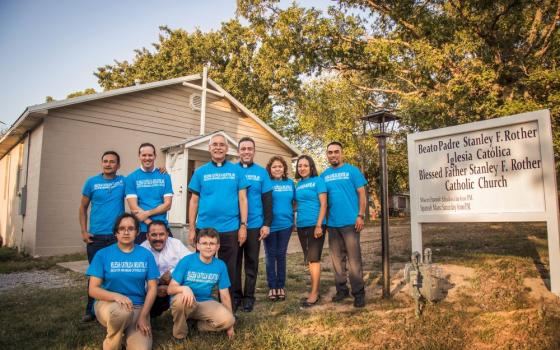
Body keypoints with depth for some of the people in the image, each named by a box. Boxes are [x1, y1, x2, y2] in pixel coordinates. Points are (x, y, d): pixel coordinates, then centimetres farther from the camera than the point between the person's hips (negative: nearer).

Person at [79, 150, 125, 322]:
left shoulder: (124, 181, 3)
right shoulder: (91, 182, 3)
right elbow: (83, 208, 8)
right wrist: (84, 232, 0)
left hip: (118, 236, 0)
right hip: (95, 236, 0)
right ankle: (91, 310, 22)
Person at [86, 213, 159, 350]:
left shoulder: (146, 255, 0)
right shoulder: (102, 254, -4)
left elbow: (152, 288, 1)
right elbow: (93, 289, -8)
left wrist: (143, 316, -10)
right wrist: (116, 296, -26)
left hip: (138, 307, 1)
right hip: (108, 303, -1)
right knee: (121, 311, -37)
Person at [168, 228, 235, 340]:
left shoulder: (220, 265, -4)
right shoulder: (186, 261, -12)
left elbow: (224, 295, 1)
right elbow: (171, 289, -13)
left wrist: (230, 324, 3)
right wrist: (185, 288, -36)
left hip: (205, 304, 2)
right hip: (186, 303, -1)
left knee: (228, 320, -25)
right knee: (180, 299, -37)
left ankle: (198, 324, 2)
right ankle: (179, 334, -8)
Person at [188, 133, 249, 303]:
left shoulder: (236, 171, 3)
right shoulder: (200, 172, 5)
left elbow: (242, 199, 3)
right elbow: (194, 201, 6)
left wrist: (243, 225, -3)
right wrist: (191, 229, 2)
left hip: (230, 229, 0)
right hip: (204, 228, 1)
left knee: (228, 269, 10)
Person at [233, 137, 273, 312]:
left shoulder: (261, 172, 2)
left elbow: (267, 200, 2)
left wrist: (267, 224, -4)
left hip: (254, 225, 0)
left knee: (251, 262, 9)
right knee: (235, 261, 9)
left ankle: (249, 296, 21)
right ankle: (236, 295, 23)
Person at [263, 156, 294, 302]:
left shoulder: (290, 183, 5)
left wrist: (293, 217, 8)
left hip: (285, 224, 3)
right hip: (270, 225, -3)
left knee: (281, 255, 11)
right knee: (271, 256, 7)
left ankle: (281, 286, 22)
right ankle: (272, 287, 17)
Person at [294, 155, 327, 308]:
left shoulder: (318, 180, -5)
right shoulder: (298, 184, 12)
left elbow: (323, 204, -11)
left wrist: (318, 225, -18)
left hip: (315, 225, -6)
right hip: (301, 226, 6)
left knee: (314, 258, -5)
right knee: (309, 259, 12)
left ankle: (314, 293, 2)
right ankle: (315, 290, 22)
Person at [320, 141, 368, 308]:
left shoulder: (352, 170, -1)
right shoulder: (324, 175, 10)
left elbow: (361, 194, -3)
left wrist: (360, 216, -11)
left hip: (350, 222, -4)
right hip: (332, 224, 5)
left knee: (354, 259, -1)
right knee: (337, 259, 13)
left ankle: (358, 293, 10)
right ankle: (341, 289, 26)